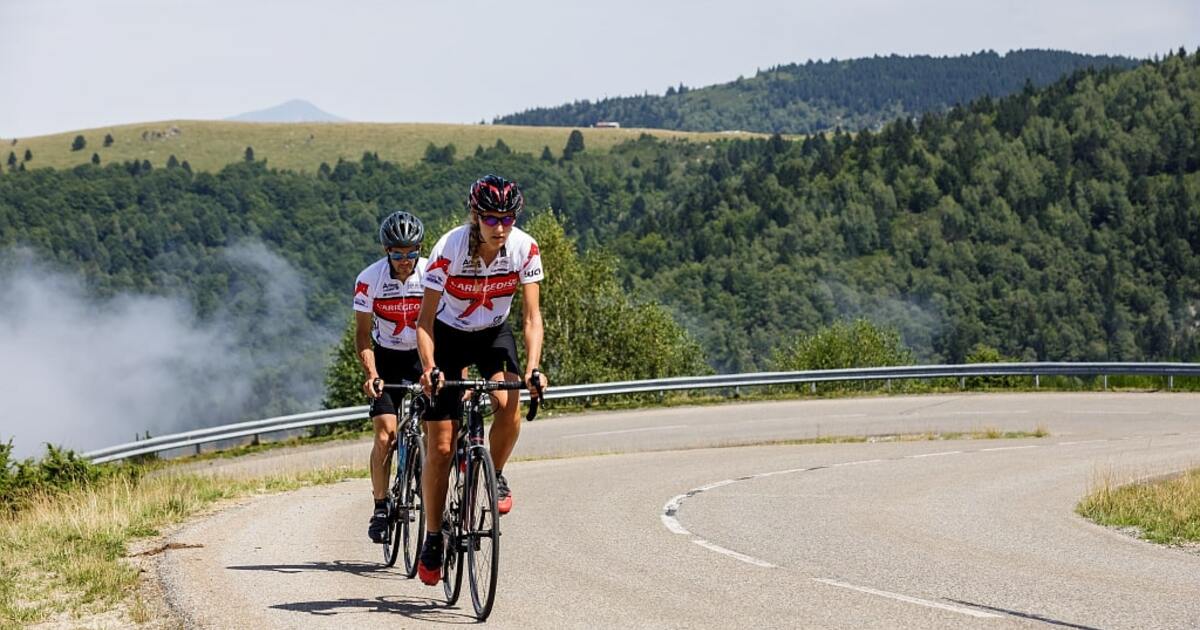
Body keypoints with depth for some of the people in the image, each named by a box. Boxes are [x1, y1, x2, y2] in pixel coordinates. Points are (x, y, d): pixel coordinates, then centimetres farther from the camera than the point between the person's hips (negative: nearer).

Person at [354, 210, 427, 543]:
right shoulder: (369, 279, -18)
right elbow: (363, 334, -14)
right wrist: (371, 375, -29)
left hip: (425, 356, 1)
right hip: (387, 358, 0)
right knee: (386, 435, -13)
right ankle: (381, 508, -2)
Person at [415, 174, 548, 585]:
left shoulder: (525, 249, -21)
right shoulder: (449, 249, -28)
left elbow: (532, 316, -18)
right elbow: (425, 320, -25)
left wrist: (532, 368, -33)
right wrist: (429, 368, -40)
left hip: (494, 334, 2)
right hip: (449, 336, -2)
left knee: (510, 403, -30)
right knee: (440, 448, -5)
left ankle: (495, 476, -2)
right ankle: (433, 540, 9)